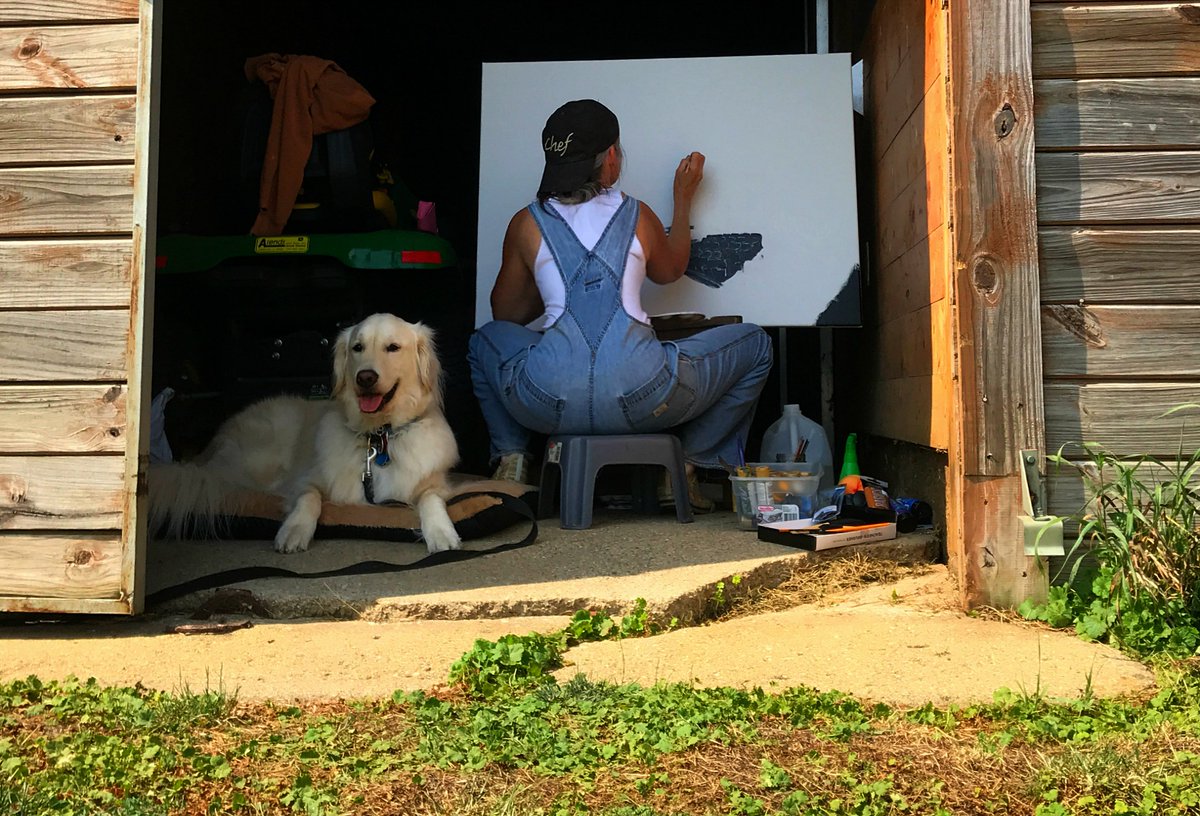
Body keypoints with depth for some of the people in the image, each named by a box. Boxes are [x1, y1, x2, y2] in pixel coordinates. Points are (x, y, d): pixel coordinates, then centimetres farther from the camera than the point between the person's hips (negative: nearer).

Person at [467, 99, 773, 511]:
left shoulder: (527, 223, 11)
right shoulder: (637, 214, 10)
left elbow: (504, 313, 23)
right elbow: (669, 271, 31)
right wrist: (683, 201, 43)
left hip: (550, 404, 2)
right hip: (640, 399, -2)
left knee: (485, 339, 35)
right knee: (754, 343, 22)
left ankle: (511, 459, 19)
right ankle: (686, 464, 17)